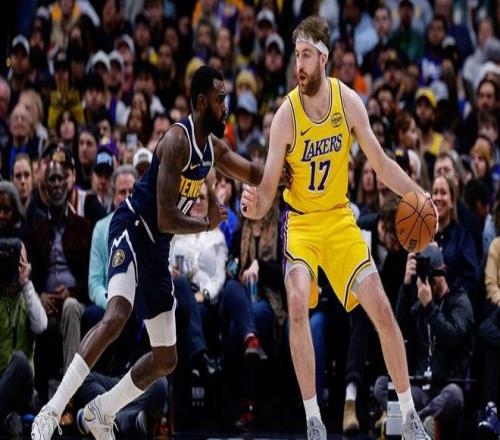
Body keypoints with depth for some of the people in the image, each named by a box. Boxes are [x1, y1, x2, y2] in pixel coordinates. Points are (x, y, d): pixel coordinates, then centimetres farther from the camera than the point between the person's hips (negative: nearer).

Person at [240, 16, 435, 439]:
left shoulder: (348, 100, -11)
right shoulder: (285, 115, -19)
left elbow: (380, 162, 0)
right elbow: (269, 189, -17)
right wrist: (255, 206, -40)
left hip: (340, 218, 3)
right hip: (301, 222, -3)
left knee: (383, 311, -1)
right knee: (298, 304, -26)